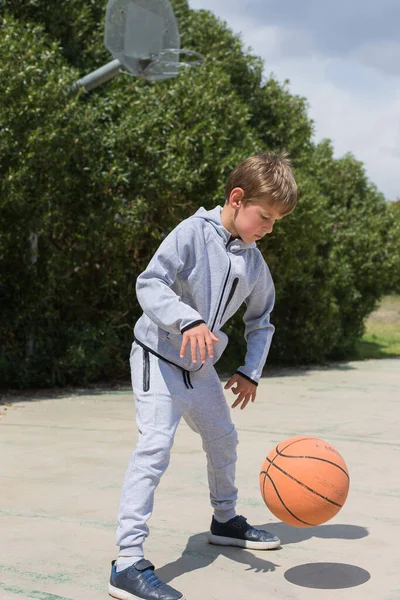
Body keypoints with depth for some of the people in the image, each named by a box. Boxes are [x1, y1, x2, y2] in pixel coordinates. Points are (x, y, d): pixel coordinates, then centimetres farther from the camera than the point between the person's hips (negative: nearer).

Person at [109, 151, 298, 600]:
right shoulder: (193, 232, -18)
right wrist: (189, 320, -44)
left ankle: (224, 521, 43)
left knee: (223, 440, 19)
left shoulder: (255, 263, 2)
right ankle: (128, 562, -19)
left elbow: (260, 320, 15)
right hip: (159, 357, -8)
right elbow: (149, 284, -29)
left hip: (200, 367, 8)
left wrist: (251, 370, 4)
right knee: (155, 445, -20)